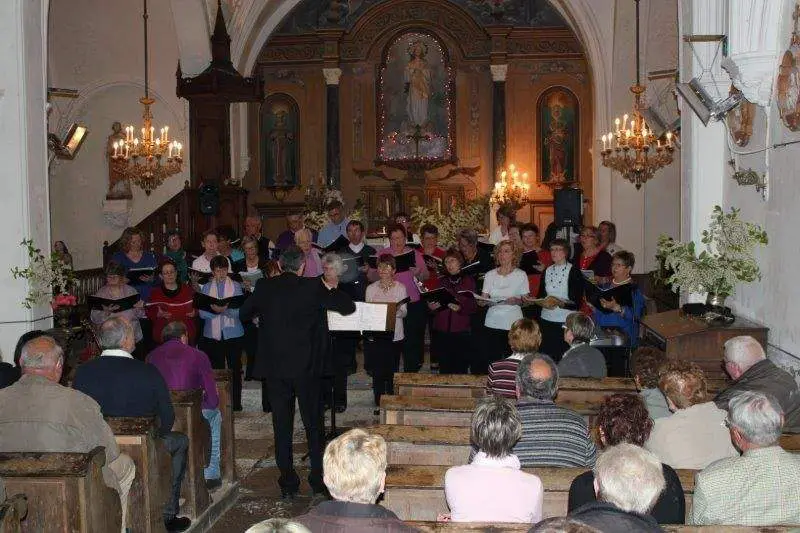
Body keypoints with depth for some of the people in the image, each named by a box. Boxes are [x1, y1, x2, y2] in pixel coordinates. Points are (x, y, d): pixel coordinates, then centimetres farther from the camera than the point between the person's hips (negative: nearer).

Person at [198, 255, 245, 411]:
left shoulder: (235, 286, 6)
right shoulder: (206, 288, 9)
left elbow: (239, 311, -6)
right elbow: (202, 313, -1)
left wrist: (225, 309, -24)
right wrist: (215, 310, -21)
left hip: (233, 333, -1)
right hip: (212, 334, 1)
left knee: (235, 368, 1)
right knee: (216, 369, 3)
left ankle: (236, 402, 7)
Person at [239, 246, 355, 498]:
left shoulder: (264, 287, -3)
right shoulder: (313, 288, -7)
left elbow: (244, 314, 11)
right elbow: (348, 307, -2)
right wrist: (331, 289, 15)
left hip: (274, 368, 1)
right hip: (306, 367, -1)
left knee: (282, 427, 8)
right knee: (313, 424, 12)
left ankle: (288, 484, 12)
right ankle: (319, 480, 17)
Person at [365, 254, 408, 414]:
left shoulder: (400, 288, 4)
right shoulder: (371, 288, 8)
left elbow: (404, 313, 0)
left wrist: (397, 308, -21)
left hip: (394, 335, -1)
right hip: (374, 334, 1)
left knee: (391, 372, 1)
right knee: (377, 372, 1)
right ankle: (379, 404, 11)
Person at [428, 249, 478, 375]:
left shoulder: (468, 281, 6)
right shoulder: (442, 281, 15)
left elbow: (473, 307, 0)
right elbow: (433, 304, 15)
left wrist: (460, 308, -17)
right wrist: (431, 307, -6)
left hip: (461, 331, -2)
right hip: (441, 331, 3)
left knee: (460, 368, -6)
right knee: (444, 368, 0)